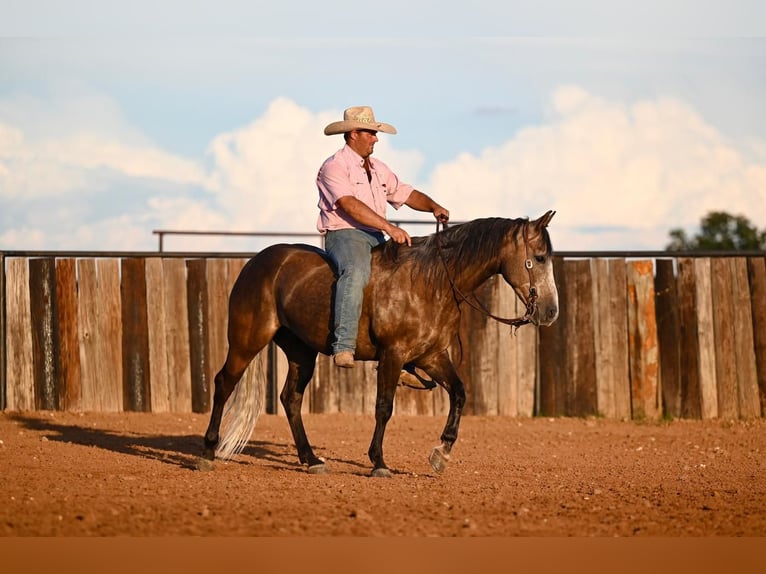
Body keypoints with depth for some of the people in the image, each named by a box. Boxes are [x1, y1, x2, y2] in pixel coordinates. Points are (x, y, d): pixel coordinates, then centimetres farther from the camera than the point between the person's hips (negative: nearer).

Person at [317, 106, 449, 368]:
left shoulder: (378, 169, 21)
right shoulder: (335, 167, -6)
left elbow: (406, 194, 22)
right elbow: (350, 205, -20)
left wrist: (433, 207, -1)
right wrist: (389, 227, -27)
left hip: (376, 238, 9)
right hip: (344, 234, -9)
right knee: (356, 272, -37)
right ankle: (343, 346, -45)